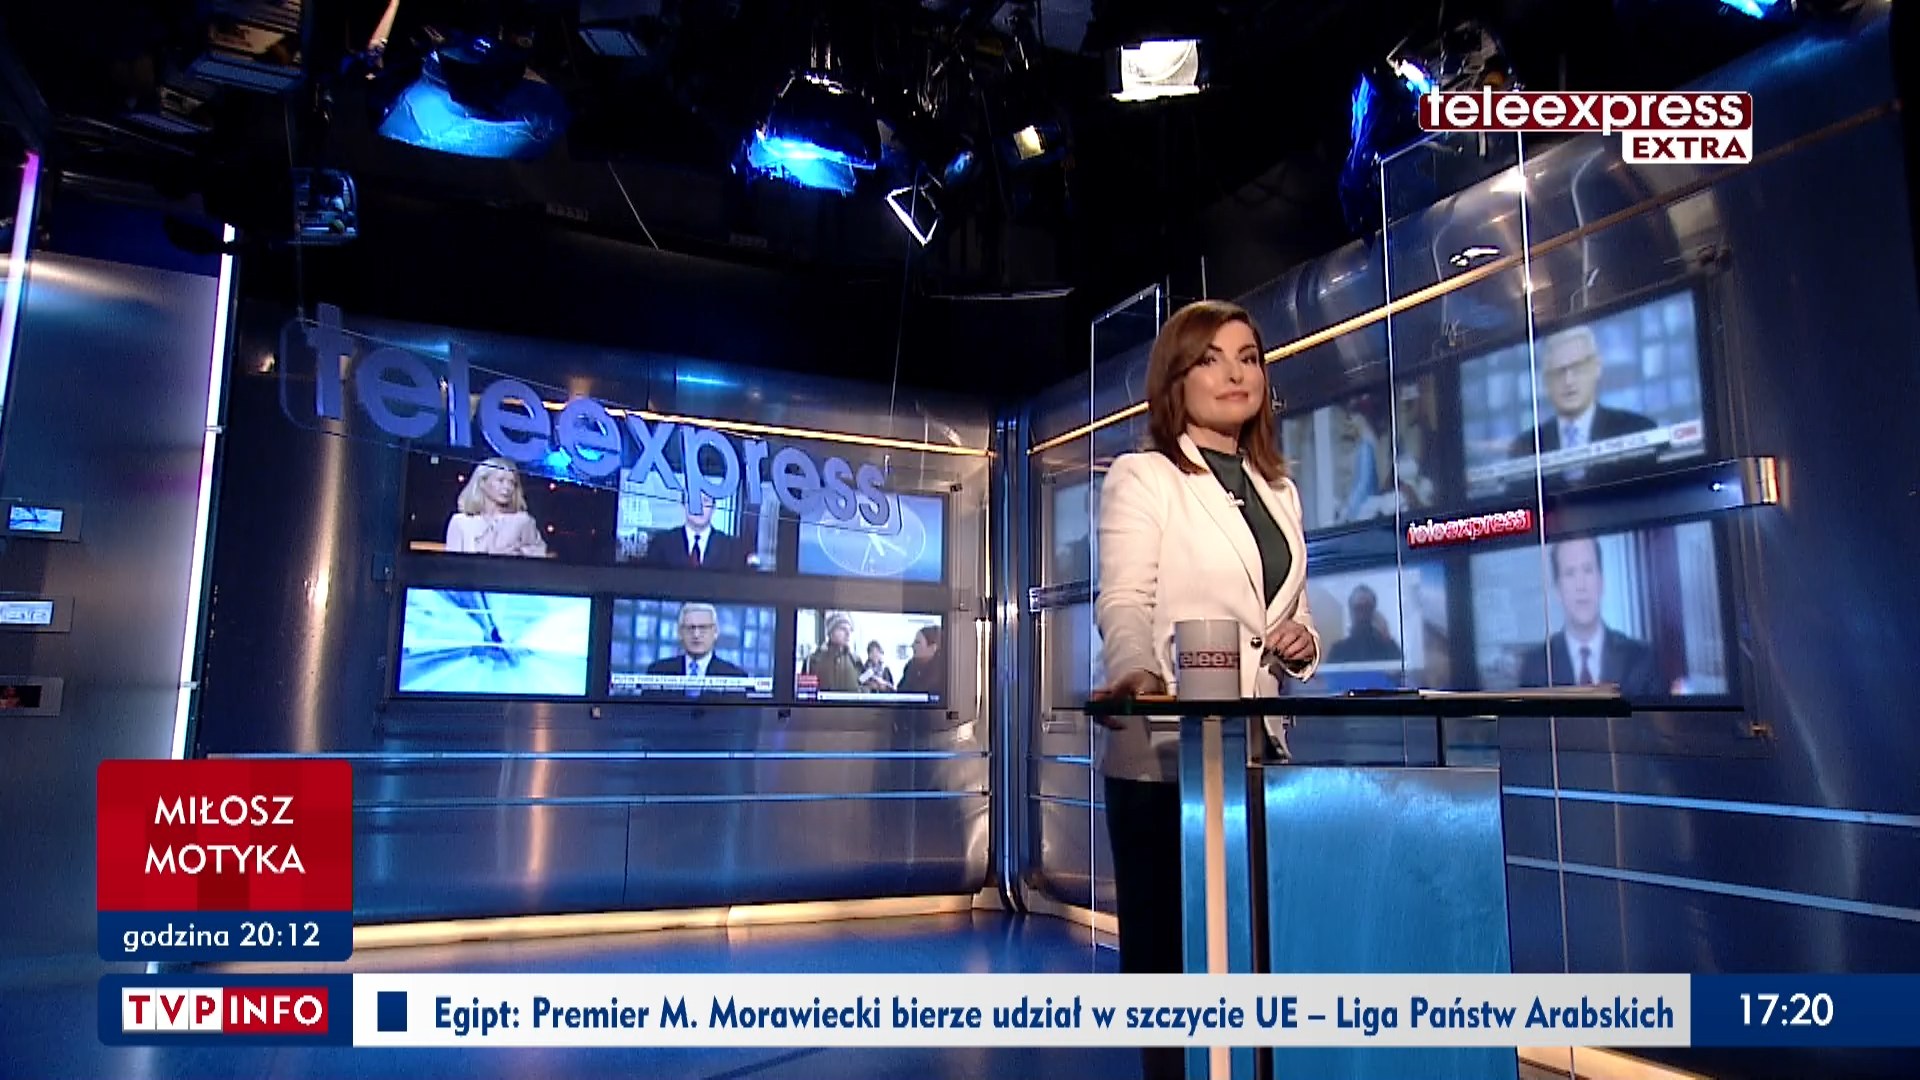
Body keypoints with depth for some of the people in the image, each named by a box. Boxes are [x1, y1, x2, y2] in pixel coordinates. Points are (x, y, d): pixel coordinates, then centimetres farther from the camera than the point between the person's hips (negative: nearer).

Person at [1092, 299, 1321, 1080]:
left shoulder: (1278, 490, 19)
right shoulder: (1141, 477, 1)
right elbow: (1123, 600, -13)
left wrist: (1305, 642, 0)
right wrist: (1137, 669, -34)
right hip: (1164, 750, -5)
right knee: (1166, 944, 0)